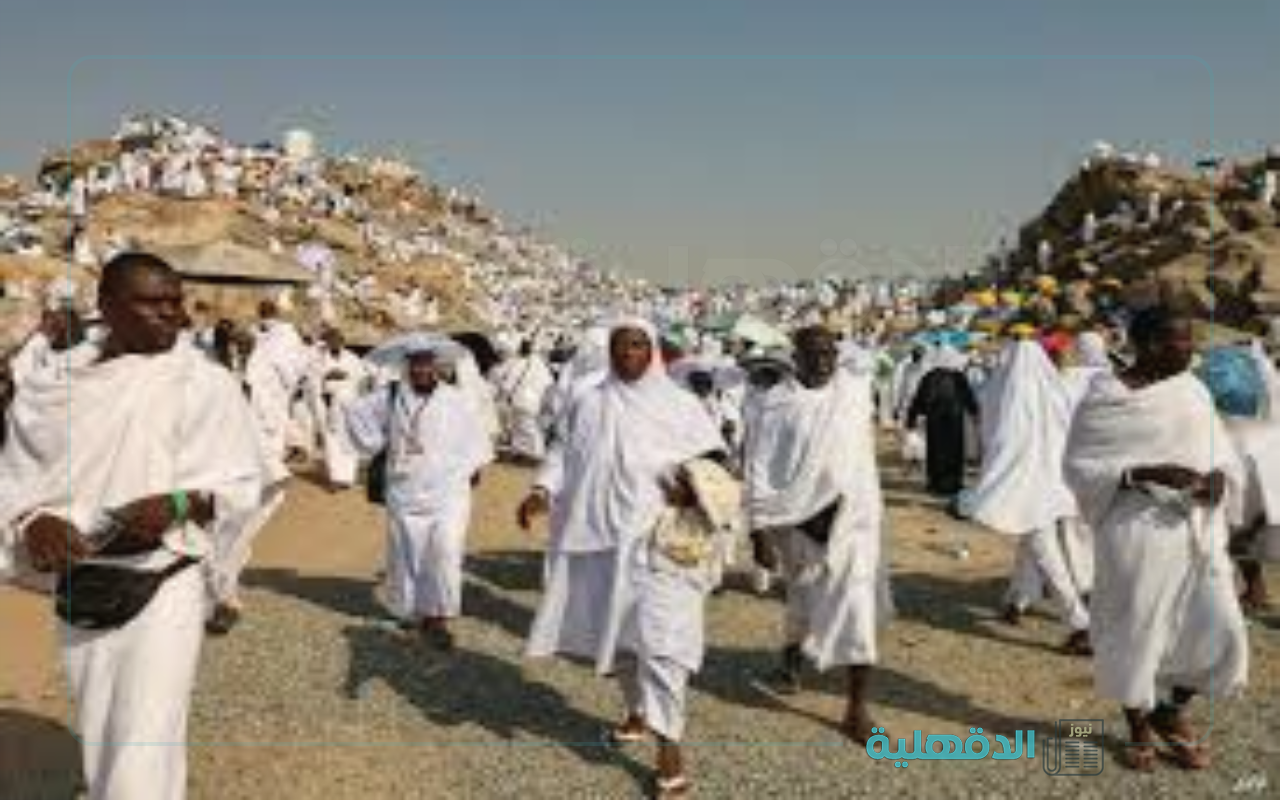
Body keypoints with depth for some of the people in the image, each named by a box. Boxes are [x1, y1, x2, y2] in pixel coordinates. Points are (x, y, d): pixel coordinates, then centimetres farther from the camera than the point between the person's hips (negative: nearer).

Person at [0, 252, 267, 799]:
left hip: (166, 583, -3)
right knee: (98, 743, 17)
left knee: (143, 754, -8)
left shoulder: (204, 384, -6)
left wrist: (178, 503, -21)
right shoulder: (55, 388, 2)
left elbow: (240, 481, -3)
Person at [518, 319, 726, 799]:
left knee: (658, 633, -11)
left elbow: (713, 456, 4)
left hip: (656, 534, -4)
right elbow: (563, 449, 10)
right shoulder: (584, 397, 9)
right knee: (613, 626, 16)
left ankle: (669, 745, -4)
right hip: (598, 531, 4)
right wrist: (543, 490, -6)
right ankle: (638, 710, 39)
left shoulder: (679, 404, 2)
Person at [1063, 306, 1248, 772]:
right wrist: (1147, 472, -21)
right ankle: (1139, 726, 31)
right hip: (1138, 532, -5)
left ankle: (1172, 711, 31)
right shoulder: (1105, 399, -10)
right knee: (1135, 632, 6)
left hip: (1199, 530, 5)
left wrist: (1219, 475, -9)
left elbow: (1221, 449, 14)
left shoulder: (1193, 390, 7)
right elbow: (1079, 465, -10)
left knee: (1218, 630, 4)